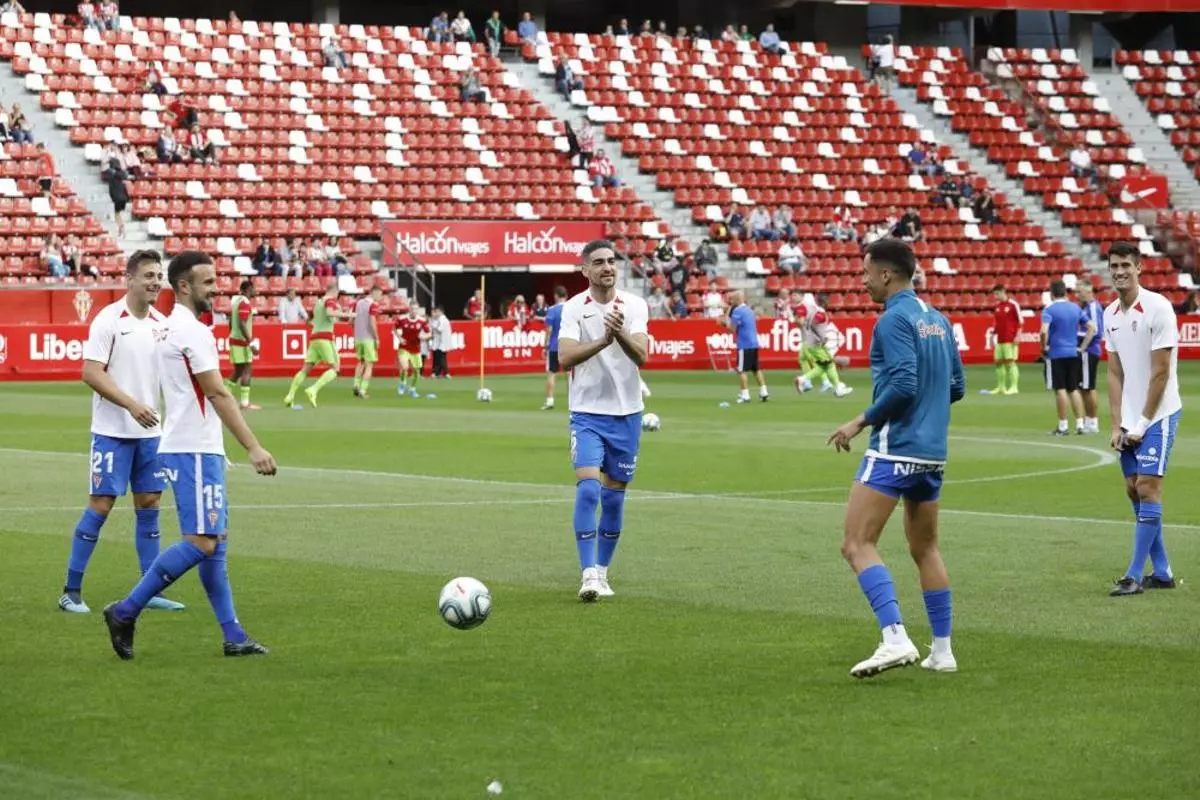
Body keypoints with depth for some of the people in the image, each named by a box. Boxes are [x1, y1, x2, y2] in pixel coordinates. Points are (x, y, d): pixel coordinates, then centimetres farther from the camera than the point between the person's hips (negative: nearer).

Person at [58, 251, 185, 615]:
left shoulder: (161, 324, 7)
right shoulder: (109, 320, -11)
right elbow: (91, 373, -16)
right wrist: (132, 405, -23)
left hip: (150, 432, 6)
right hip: (112, 431, -6)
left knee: (149, 504, 7)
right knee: (100, 505, -5)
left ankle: (150, 591, 13)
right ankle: (71, 591, 3)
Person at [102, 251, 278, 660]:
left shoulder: (174, 328, 16)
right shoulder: (192, 331, -15)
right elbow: (218, 395, -19)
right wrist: (254, 448, -20)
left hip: (200, 449, 11)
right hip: (193, 452, -11)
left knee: (215, 542, 9)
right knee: (201, 543, -11)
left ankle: (233, 637, 9)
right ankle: (126, 612, -5)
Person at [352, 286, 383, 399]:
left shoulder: (358, 303, 8)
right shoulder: (373, 305, -13)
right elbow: (372, 323, -21)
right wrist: (377, 339, -14)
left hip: (358, 338, 7)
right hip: (369, 339, -6)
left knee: (361, 362, 24)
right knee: (369, 365, 1)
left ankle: (356, 385, 13)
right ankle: (362, 390, -5)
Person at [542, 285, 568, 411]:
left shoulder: (552, 310, -8)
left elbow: (549, 330, -10)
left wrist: (546, 345, -4)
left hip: (554, 346, -3)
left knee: (551, 373, 3)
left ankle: (550, 400, -2)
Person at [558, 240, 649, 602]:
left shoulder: (635, 306, -1)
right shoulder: (573, 308, -5)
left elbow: (641, 356, -14)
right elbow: (565, 358, -18)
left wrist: (620, 333, -33)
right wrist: (603, 340, -31)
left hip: (627, 413, 2)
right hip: (587, 413, -2)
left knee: (614, 497, 8)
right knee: (588, 490, -17)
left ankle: (602, 571, 21)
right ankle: (588, 574, -17)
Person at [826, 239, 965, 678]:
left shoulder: (894, 319, -12)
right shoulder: (937, 319, 14)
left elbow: (903, 384, -21)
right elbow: (956, 386, 18)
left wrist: (862, 421, -12)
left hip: (895, 449, -9)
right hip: (931, 452, 9)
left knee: (857, 544, -9)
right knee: (925, 549, 17)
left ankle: (895, 639, -22)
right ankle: (942, 651, 18)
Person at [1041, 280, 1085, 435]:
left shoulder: (1049, 310, -11)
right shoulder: (1075, 308, 6)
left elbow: (1044, 331, -24)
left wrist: (1044, 347, -10)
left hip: (1056, 354, -5)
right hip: (1073, 353, 5)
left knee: (1060, 389, -1)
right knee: (1074, 389, 10)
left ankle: (1062, 426, 1)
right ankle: (1080, 424, 7)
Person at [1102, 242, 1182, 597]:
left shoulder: (1157, 307, -13)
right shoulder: (1110, 314, 7)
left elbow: (1161, 371, -14)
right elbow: (1115, 374, 10)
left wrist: (1144, 423, -12)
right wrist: (1117, 425, 3)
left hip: (1158, 415, -7)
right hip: (1130, 419, 7)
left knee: (1147, 488, -9)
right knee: (1133, 489, 7)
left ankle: (1135, 575, -6)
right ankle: (1161, 572, 16)